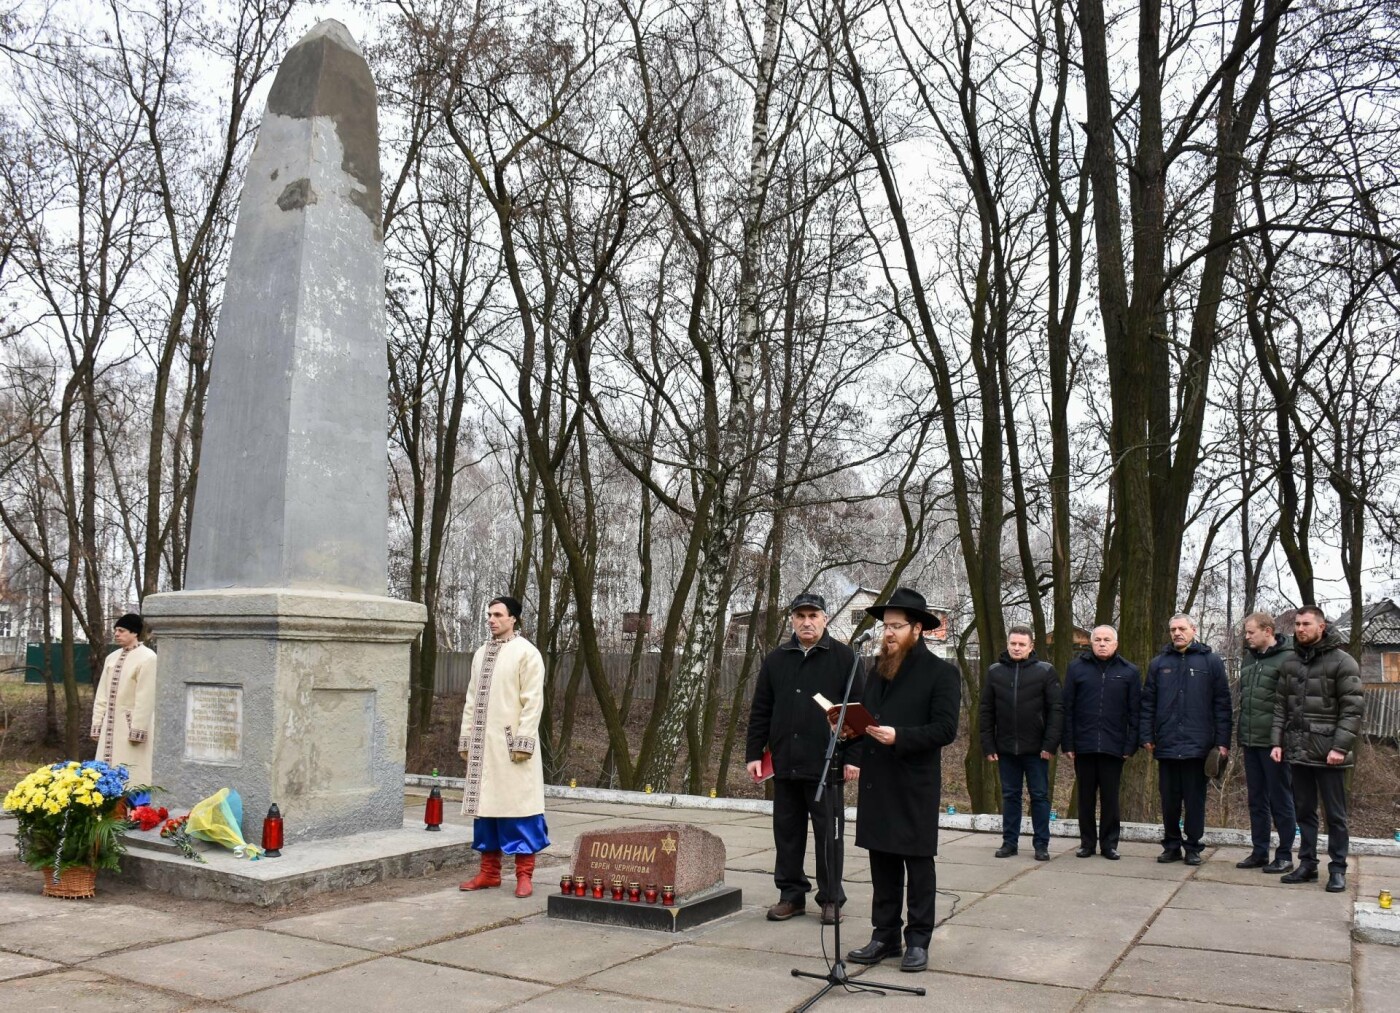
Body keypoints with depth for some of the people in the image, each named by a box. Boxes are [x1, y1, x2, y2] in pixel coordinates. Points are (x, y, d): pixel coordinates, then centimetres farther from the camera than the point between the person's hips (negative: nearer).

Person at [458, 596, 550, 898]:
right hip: (483, 745, 6)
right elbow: (472, 700, 16)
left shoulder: (527, 653, -5)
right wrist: (466, 739, 11)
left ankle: (524, 875, 3)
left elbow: (533, 701, -10)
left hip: (510, 745, -6)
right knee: (485, 805, 9)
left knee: (518, 805, -4)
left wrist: (523, 741, -16)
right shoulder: (481, 653, 14)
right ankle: (489, 872, 18)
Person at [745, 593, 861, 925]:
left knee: (828, 834, 4)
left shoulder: (843, 658, 0)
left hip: (826, 764, -3)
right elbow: (760, 712, 12)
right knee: (787, 833, 10)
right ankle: (791, 895, 21)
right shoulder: (776, 660, 10)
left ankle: (831, 898, 16)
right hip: (784, 763, 4)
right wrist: (754, 753, 6)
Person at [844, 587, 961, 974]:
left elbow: (945, 729, -13)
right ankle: (885, 936, 21)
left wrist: (899, 737, -23)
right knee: (882, 864, 11)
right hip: (876, 783, 6)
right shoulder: (878, 670, 14)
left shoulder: (941, 673, -7)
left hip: (915, 786, -6)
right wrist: (855, 758, 5)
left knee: (918, 864, 4)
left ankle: (918, 941, 13)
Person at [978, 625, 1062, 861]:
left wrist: (1050, 744, -12)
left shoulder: (1046, 671, -2)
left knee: (1040, 796, 5)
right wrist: (988, 746, -1)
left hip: (1035, 749, -2)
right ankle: (1009, 841, 18)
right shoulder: (994, 672, 5)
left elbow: (1056, 710, -5)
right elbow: (985, 711, 5)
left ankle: (1041, 844, 13)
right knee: (1010, 796, 10)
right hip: (1005, 748, 2)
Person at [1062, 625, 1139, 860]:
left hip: (1114, 747, -1)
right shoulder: (1076, 668, 3)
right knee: (1086, 797, 9)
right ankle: (1087, 842, 19)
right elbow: (1067, 708, 2)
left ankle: (1109, 843, 17)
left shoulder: (1129, 671, 4)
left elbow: (1135, 712, 2)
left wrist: (1131, 745, -5)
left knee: (1110, 798, 6)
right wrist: (1068, 744, -3)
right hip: (1083, 745, 1)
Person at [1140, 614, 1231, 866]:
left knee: (1195, 799, 6)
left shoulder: (1211, 661, 2)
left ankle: (1193, 847, 16)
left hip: (1198, 745, -2)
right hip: (1166, 745, 2)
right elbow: (1148, 703, 9)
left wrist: (1222, 741, -6)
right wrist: (1147, 736, 2)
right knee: (1169, 799, 9)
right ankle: (1171, 845, 20)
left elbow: (1222, 703, -1)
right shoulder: (1159, 663, 9)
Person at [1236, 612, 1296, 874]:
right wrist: (1240, 730, 16)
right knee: (1256, 799, 13)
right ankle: (1259, 852, 21)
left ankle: (1285, 855, 13)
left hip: (1274, 742, -7)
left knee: (1280, 799, 3)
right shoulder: (1249, 658, 13)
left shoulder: (1287, 658, -11)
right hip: (1250, 741, 7)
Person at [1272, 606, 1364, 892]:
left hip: (1329, 753, -5)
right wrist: (1277, 742, 4)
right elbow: (1281, 707, 13)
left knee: (1335, 814, 4)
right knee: (1304, 811, 12)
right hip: (1298, 751, 5)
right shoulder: (1290, 664, 10)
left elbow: (1353, 708, -11)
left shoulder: (1342, 662, -7)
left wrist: (1340, 747, -17)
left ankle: (1338, 870, 13)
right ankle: (1307, 864, 21)